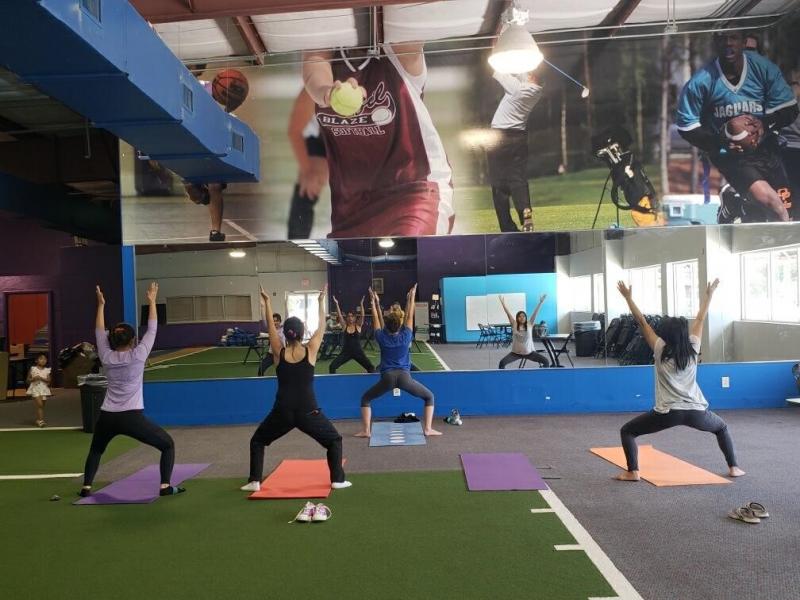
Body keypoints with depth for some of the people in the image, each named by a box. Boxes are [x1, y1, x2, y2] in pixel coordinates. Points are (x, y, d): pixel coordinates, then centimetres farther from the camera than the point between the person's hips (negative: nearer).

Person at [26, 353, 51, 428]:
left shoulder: (47, 370, 5)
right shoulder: (33, 369, 1)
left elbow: (49, 380, -1)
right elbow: (28, 380, 5)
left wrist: (41, 378, -16)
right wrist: (33, 379, -14)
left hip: (44, 389, 3)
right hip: (35, 388, -3)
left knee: (42, 406, 6)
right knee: (39, 405, -15)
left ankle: (39, 420, 17)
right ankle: (40, 420, -16)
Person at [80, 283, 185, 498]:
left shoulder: (106, 357, 4)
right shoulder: (138, 355, -6)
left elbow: (99, 332, 17)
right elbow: (152, 330, 1)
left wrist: (100, 305, 22)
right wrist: (152, 301, 7)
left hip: (107, 417, 5)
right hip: (132, 417, -4)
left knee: (95, 450, 34)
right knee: (167, 444, 8)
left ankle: (86, 487, 29)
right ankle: (165, 486, -3)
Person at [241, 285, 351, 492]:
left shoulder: (279, 353, -2)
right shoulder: (310, 351, -5)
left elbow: (271, 327, 10)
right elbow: (321, 327, 7)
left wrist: (267, 302, 18)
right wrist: (321, 301, 15)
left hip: (282, 412, 1)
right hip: (308, 412, -1)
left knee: (257, 441, 24)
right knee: (334, 440, 19)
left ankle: (254, 481, 16)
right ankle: (337, 480, 12)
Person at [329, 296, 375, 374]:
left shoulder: (358, 326, 0)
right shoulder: (344, 326, 1)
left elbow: (362, 316, -15)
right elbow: (339, 315, -10)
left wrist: (361, 304, -27)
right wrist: (337, 304, -22)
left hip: (358, 352, -1)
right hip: (346, 352, 1)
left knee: (371, 367, -12)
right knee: (332, 366, -13)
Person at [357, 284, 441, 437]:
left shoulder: (382, 337, 6)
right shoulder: (405, 336, 5)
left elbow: (376, 320, 18)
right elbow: (409, 317, 14)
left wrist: (374, 302, 27)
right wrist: (411, 298, 20)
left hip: (387, 378, 0)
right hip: (404, 377, 0)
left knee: (365, 399, 20)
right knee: (429, 397, 16)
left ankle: (366, 430, 9)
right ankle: (428, 429, 2)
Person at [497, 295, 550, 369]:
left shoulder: (529, 325, -2)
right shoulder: (514, 325, -3)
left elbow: (535, 313, -9)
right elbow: (508, 313, -9)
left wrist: (541, 302, -17)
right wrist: (503, 303, -15)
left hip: (529, 352, 1)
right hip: (516, 352, 0)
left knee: (546, 361, -13)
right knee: (502, 362, -20)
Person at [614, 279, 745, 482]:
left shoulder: (660, 350, -1)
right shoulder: (692, 349, 6)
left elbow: (642, 322, 2)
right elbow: (700, 319, 16)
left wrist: (628, 297, 5)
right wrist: (708, 295, 23)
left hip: (668, 412, -3)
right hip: (696, 411, 4)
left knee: (627, 431, 10)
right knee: (721, 427, 35)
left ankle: (633, 472, -2)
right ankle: (733, 468, 30)